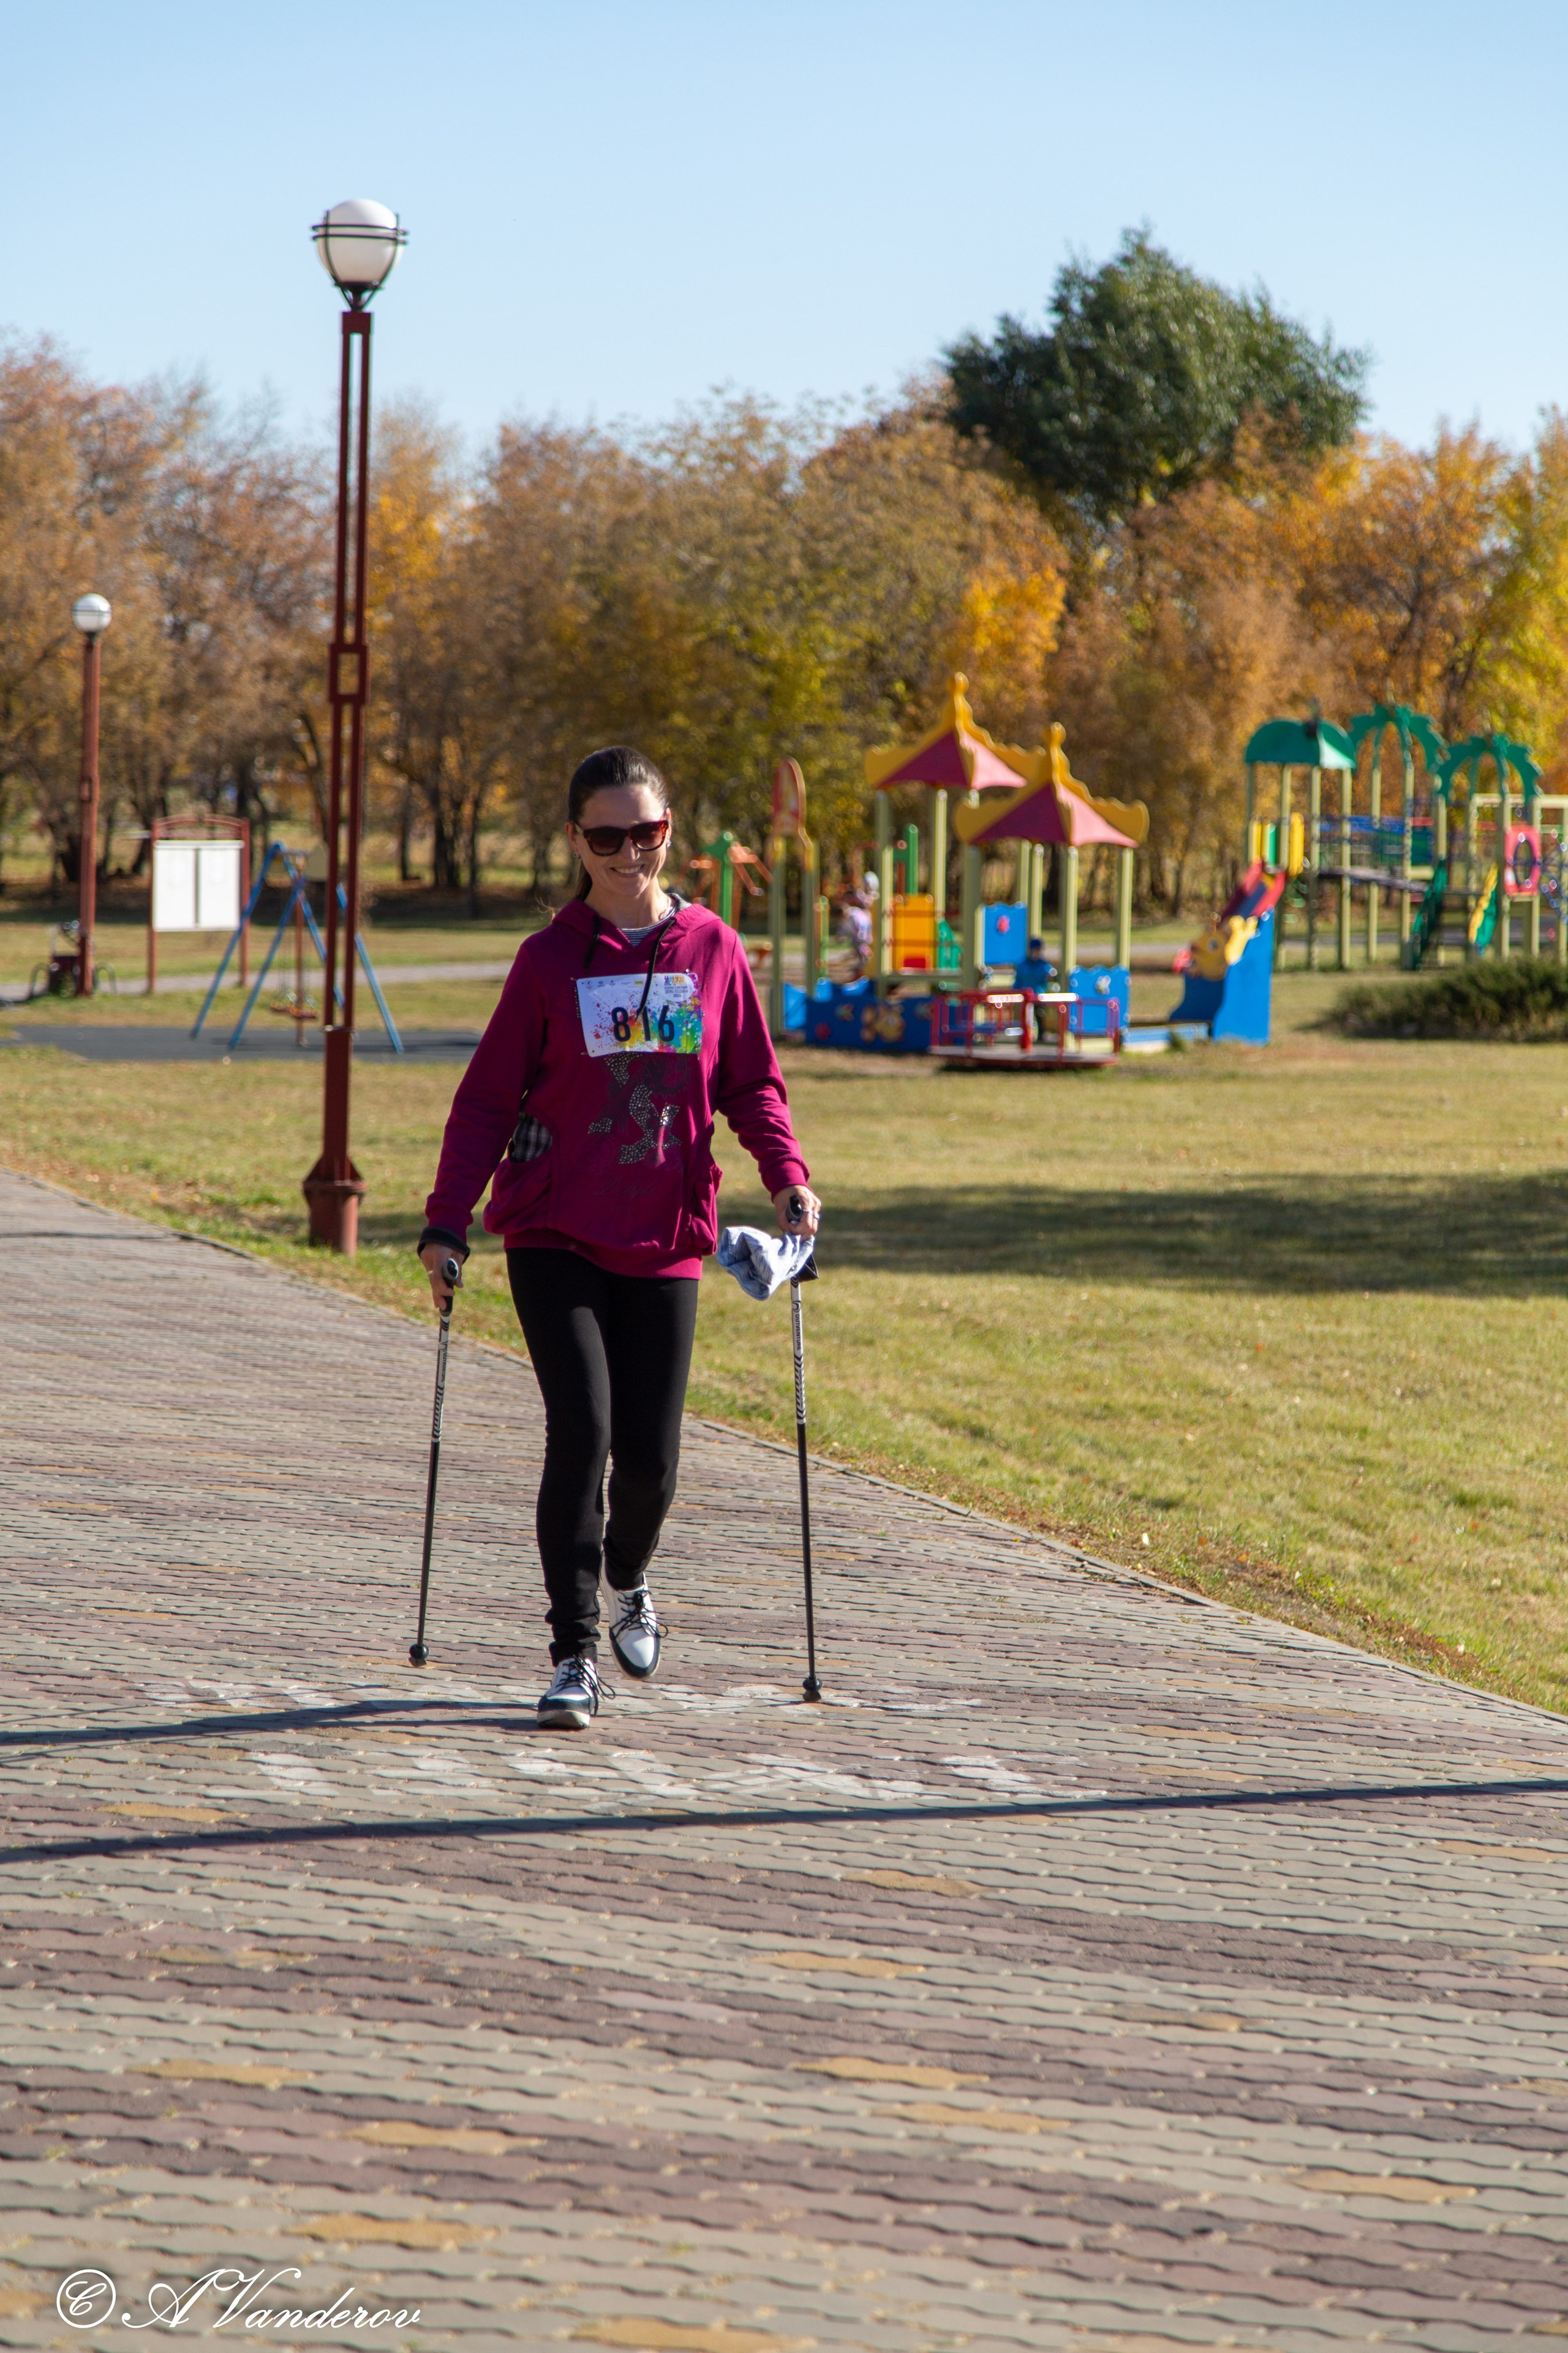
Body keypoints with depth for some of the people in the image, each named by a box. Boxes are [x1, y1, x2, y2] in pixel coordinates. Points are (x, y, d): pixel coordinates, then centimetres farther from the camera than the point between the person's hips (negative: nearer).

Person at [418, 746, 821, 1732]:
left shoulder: (714, 950, 5)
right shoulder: (551, 959, 0)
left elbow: (753, 1083, 11)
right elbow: (489, 1098, 2)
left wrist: (789, 1176, -6)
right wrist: (448, 1222, -5)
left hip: (665, 1242, 2)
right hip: (556, 1235, -2)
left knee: (651, 1455, 4)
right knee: (581, 1429, -14)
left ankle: (629, 1579, 37)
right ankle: (576, 1652, -5)